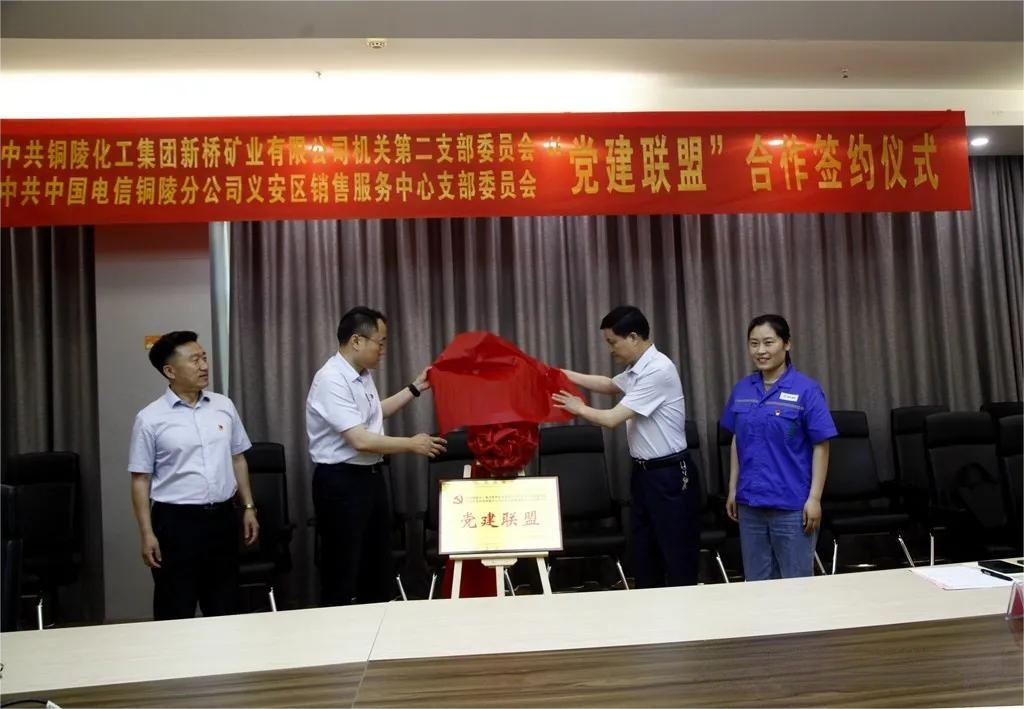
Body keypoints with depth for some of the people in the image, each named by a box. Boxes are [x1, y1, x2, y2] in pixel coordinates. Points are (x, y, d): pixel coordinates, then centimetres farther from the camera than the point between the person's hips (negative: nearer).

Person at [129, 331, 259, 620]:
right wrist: (147, 534, -8)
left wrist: (248, 507, 9)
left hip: (222, 517, 4)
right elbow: (140, 479, -5)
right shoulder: (151, 419, -7)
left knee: (223, 606, 15)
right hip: (176, 520, -4)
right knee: (176, 612, 7)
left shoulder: (223, 406, 4)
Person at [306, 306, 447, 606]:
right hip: (341, 482, -9)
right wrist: (411, 444, -16)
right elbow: (360, 440, -27)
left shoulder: (363, 374, 7)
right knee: (342, 571, 2)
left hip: (370, 475, 10)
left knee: (378, 563, 18)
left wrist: (416, 388, 21)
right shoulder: (331, 380, -22)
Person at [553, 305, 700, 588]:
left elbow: (612, 419, -21)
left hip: (670, 476, -10)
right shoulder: (638, 368, 8)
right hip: (644, 473, 10)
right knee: (643, 554, 15)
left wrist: (578, 408, -3)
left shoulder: (657, 371, -21)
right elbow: (610, 385, 31)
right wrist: (565, 374, 23)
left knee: (678, 559, 0)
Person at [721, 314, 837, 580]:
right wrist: (733, 489, 11)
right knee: (757, 582, 13)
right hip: (750, 503, 5)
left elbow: (821, 447, -8)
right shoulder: (741, 389, 6)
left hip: (792, 504, -4)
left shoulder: (806, 389, -9)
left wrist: (814, 498, -11)